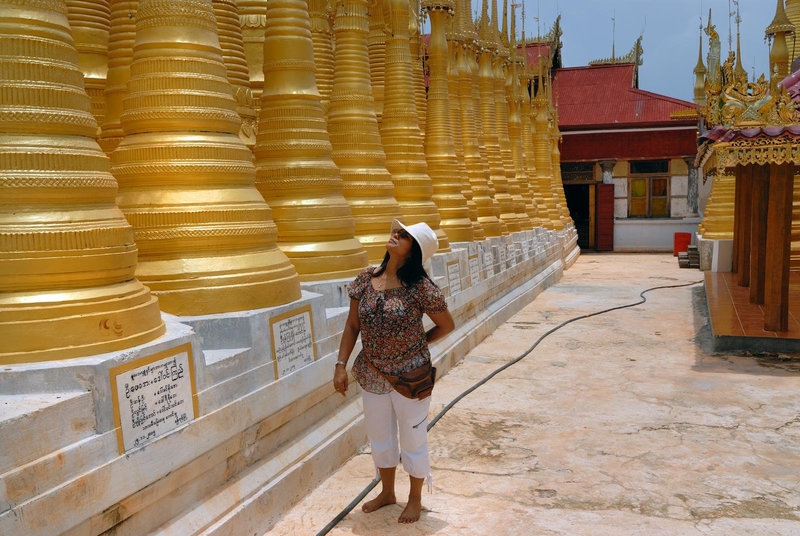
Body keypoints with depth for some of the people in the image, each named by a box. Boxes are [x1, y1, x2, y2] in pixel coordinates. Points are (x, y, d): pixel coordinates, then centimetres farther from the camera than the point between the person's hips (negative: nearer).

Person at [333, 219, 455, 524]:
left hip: (410, 377, -4)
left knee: (413, 440, 13)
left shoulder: (420, 288, -18)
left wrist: (416, 345, 1)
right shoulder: (366, 280, -6)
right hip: (372, 376, 5)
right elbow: (352, 326, 2)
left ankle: (415, 499, 37)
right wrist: (341, 365, -3)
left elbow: (447, 325, -4)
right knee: (379, 437, 21)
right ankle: (387, 492, 45)